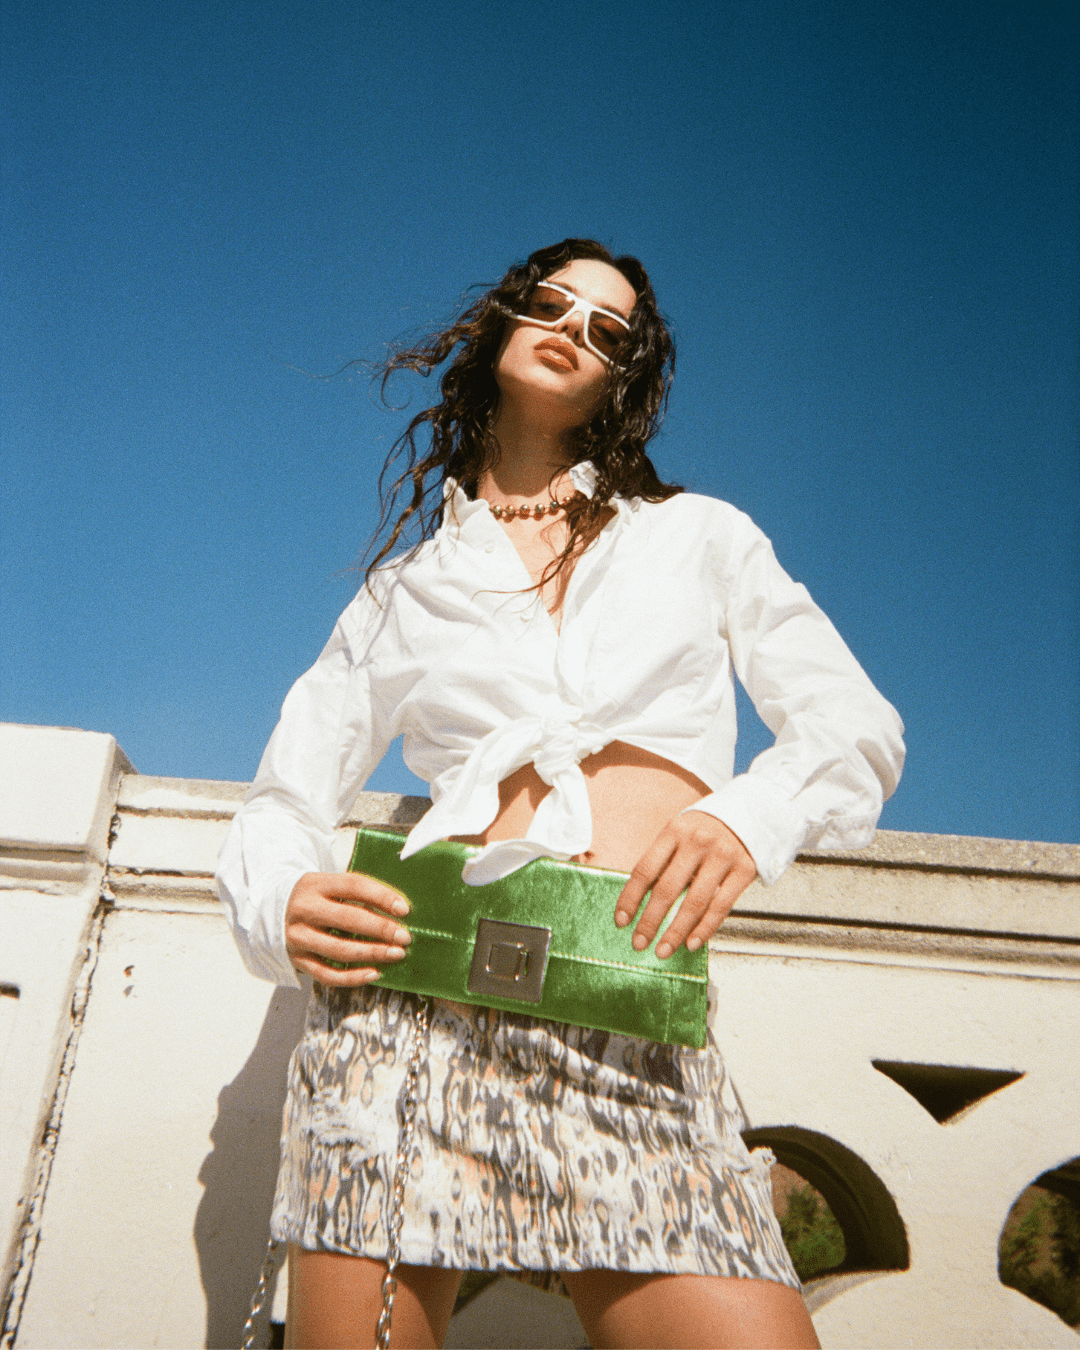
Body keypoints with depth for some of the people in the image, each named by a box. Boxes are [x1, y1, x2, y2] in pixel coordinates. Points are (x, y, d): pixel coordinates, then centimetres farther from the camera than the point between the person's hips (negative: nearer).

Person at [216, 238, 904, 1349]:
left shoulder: (701, 535, 19)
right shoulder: (403, 589, 18)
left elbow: (855, 726, 13)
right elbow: (282, 807, 17)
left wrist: (752, 812, -9)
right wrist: (282, 906, -7)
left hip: (643, 1048, 0)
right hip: (413, 1004, 1)